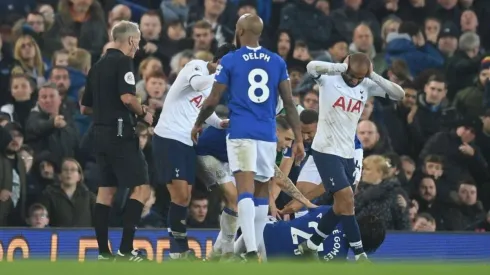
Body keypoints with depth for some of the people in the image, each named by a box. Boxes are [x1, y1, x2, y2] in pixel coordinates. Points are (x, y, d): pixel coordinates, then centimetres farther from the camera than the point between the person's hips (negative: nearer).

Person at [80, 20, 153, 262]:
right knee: (141, 189, -7)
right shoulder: (123, 62, -9)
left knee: (106, 191, 10)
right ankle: (125, 249, -15)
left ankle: (104, 252, 10)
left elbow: (85, 108, 20)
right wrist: (144, 113, -5)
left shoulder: (97, 66, 16)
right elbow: (127, 97, -22)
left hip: (100, 133, 9)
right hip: (120, 133, -9)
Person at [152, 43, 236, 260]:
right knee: (180, 195, -12)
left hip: (187, 143, 9)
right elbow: (197, 83, -31)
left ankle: (180, 250, 13)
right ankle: (178, 248, -6)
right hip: (168, 138, -9)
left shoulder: (213, 80, 17)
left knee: (185, 197, 8)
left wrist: (221, 124, 13)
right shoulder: (196, 66, -8)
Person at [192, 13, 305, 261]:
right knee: (261, 192, 15)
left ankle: (251, 252, -24)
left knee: (245, 191, -12)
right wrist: (298, 139, 9)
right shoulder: (277, 62, 8)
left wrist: (198, 124, 20)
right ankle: (255, 245, 19)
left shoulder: (230, 61, -1)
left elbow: (213, 100, 2)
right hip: (268, 135, 3)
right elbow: (289, 103, 6)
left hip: (241, 133, -3)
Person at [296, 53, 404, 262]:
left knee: (341, 206, 13)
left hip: (347, 154, 7)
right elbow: (312, 66, -32)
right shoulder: (329, 79, -11)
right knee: (347, 199, -14)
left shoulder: (367, 86, 4)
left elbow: (399, 94, -2)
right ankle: (360, 256, -10)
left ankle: (309, 247, 29)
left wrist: (373, 76, -11)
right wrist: (343, 66, -25)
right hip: (326, 150, -7)